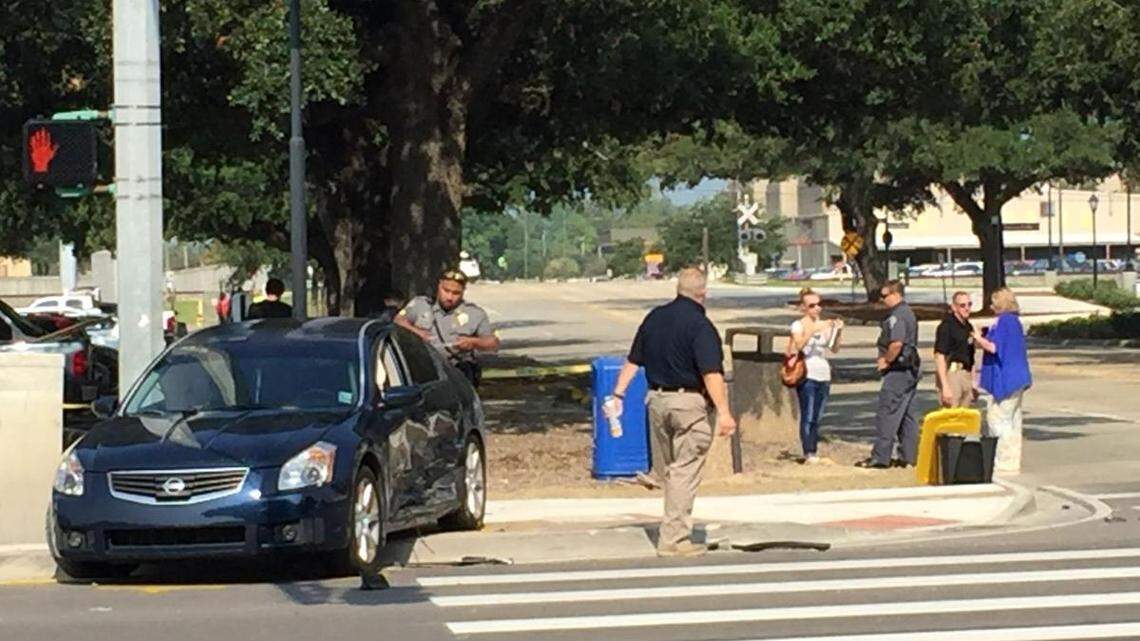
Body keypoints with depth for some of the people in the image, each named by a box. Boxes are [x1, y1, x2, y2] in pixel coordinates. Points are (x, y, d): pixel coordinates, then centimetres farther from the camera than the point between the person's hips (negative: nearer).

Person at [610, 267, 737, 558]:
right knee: (685, 471, -2)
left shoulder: (654, 318, 8)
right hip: (688, 402, -7)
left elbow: (633, 360, 13)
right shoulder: (700, 325, -14)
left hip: (656, 399, 7)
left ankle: (675, 531, 24)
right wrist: (723, 412, -22)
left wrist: (618, 394, 19)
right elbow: (711, 373, -21)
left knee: (671, 468, 18)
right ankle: (674, 539, -4)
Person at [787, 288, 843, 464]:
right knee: (808, 416, -12)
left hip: (824, 375, 5)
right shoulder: (798, 325, -2)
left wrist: (837, 332, -12)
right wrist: (812, 330, -26)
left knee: (817, 418, 6)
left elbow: (834, 349, 3)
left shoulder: (824, 325, 12)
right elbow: (798, 346, -18)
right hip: (807, 375, -5)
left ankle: (814, 452, 9)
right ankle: (808, 453, -15)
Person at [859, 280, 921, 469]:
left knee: (887, 414, -7)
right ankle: (908, 456, 13)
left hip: (898, 370, -10)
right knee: (907, 414, 12)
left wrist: (886, 361, -14)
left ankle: (880, 457, -6)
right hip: (912, 369, 10)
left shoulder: (896, 316, -16)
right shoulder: (908, 313, 16)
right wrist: (886, 358, 12)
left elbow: (897, 343, -28)